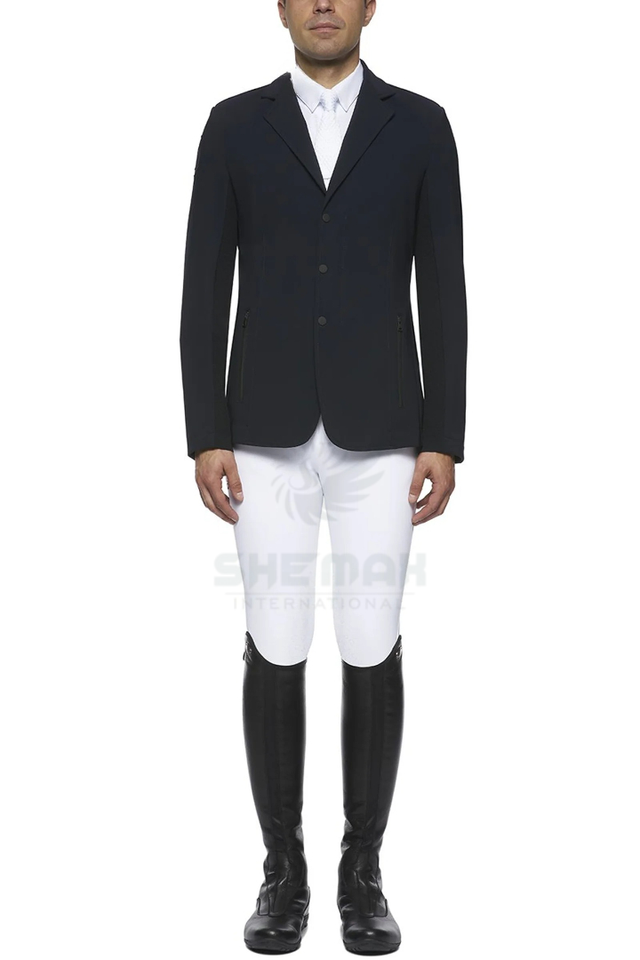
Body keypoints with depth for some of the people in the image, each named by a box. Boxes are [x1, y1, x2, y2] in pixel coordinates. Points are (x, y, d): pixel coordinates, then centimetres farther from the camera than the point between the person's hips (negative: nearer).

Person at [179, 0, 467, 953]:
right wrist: (205, 437, -4)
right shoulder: (233, 125, 6)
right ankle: (283, 871, 18)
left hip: (378, 431, 0)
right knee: (275, 654, 2)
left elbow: (443, 291, 2)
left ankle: (362, 872, 19)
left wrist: (444, 439, -4)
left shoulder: (419, 124, 6)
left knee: (371, 654, 3)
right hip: (270, 433, 0)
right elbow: (205, 290, 3)